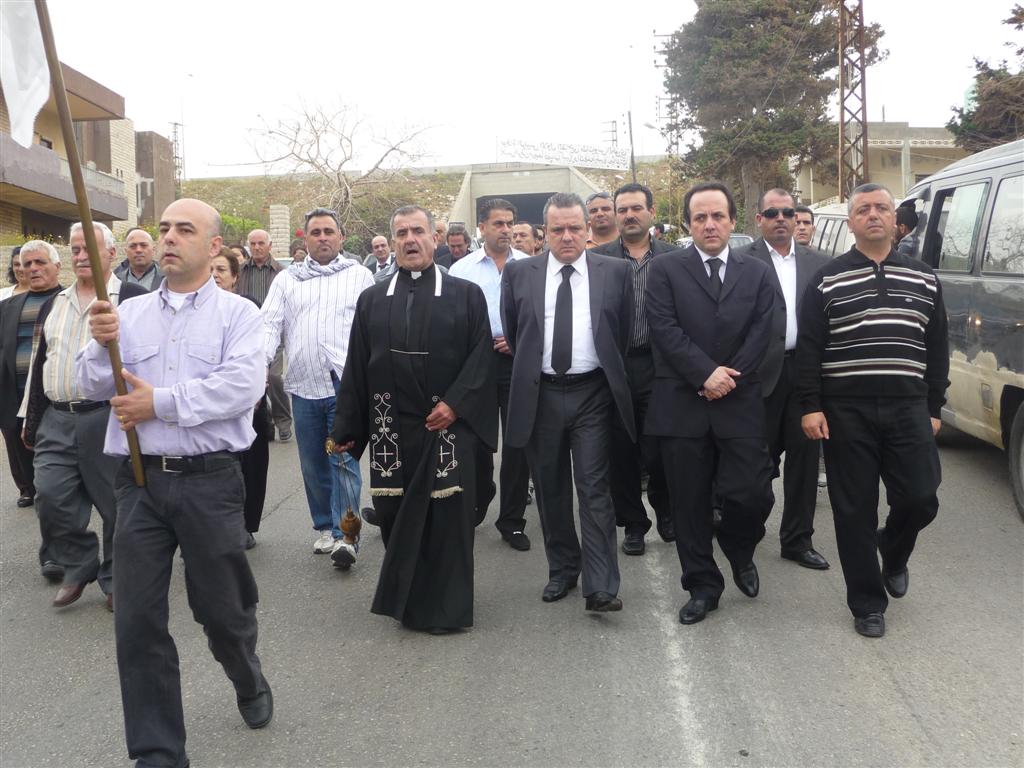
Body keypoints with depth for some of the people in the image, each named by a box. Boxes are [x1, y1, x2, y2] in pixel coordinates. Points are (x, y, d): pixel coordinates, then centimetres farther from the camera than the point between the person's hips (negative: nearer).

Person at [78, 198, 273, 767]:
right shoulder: (130, 313, 11)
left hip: (209, 480, -3)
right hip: (139, 481, 3)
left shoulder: (238, 314, -1)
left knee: (222, 608, 10)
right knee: (136, 622, 3)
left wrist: (159, 403, -15)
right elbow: (92, 387, 6)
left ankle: (249, 683, 43)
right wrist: (102, 345, -14)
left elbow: (243, 385, -16)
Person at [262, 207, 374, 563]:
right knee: (313, 463, 10)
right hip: (303, 386, 3)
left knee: (344, 460, -8)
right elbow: (271, 324, 5)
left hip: (346, 385, -3)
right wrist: (259, 363, -11)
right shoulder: (287, 279, 13)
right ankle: (324, 526, 25)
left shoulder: (360, 276, 7)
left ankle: (344, 535, -6)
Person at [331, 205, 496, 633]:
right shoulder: (372, 300, 11)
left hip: (447, 425, -2)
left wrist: (455, 403, -14)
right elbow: (356, 367, 9)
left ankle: (445, 608, 14)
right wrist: (346, 428, 5)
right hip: (390, 429, 2)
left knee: (447, 517, 1)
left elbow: (481, 356, -2)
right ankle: (404, 598, 23)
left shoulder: (465, 295, 3)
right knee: (395, 515, 6)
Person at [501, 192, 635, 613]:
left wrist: (609, 371, 11)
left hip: (591, 393, -2)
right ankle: (561, 569, 27)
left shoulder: (615, 271, 1)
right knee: (550, 489, 12)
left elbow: (623, 331, 9)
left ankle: (600, 586, -4)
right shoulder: (519, 273, 3)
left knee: (594, 488, -6)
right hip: (539, 395, 2)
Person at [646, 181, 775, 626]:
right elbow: (665, 329, -7)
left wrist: (730, 377, -11)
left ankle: (739, 551, 28)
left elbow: (761, 333, 2)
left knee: (752, 494, -5)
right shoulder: (666, 269, 3)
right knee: (690, 502, 6)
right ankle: (703, 586, 21)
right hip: (681, 405, -1)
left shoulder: (756, 273, 11)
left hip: (740, 404, 1)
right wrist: (707, 373, -15)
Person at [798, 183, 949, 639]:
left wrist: (934, 408, 8)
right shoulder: (827, 281, 3)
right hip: (846, 412, -2)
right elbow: (808, 349, 0)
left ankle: (892, 552, 30)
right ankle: (867, 604, 16)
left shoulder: (923, 280, 10)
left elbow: (937, 349, 12)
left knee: (920, 499, -4)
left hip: (908, 409, 2)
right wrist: (811, 407, -7)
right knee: (855, 511, 2)